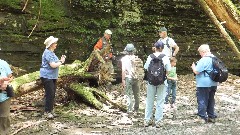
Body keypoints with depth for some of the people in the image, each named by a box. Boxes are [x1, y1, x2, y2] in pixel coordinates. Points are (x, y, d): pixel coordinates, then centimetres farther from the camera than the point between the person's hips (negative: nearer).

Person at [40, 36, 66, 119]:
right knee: (49, 94, -9)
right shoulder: (47, 53, -16)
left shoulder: (51, 52, 14)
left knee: (52, 94, 12)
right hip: (47, 76, -10)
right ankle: (47, 112, -1)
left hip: (53, 76, 10)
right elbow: (53, 65, -23)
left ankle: (50, 110, 21)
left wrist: (61, 60, 3)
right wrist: (61, 62, -9)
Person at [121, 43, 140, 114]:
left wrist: (123, 79, -6)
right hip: (135, 78, 3)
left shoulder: (124, 59, -7)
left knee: (129, 95, 2)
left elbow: (123, 70, -10)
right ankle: (136, 109, 22)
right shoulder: (136, 58, 0)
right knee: (136, 94, 14)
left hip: (128, 78, -3)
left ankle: (129, 109, -1)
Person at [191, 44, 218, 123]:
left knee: (202, 101, 1)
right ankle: (212, 117, 23)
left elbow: (196, 71, -19)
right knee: (211, 100, 17)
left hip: (204, 84, -8)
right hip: (213, 83, 8)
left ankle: (203, 117, 4)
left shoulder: (203, 60, -18)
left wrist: (193, 67, 2)